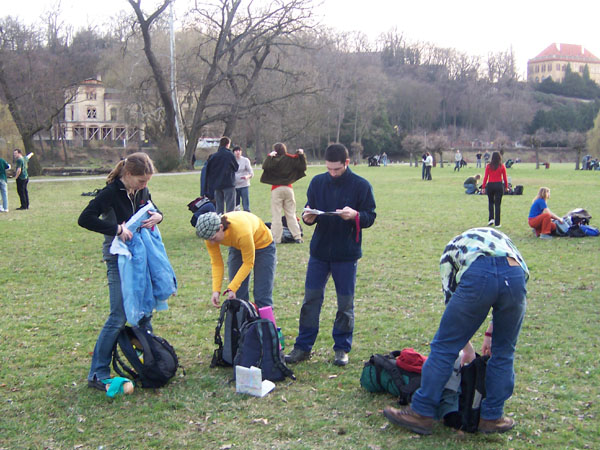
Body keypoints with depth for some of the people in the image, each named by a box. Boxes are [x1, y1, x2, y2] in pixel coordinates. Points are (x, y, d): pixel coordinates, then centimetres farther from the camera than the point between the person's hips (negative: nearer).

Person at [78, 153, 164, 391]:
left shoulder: (142, 192, 3)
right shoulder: (111, 193, -17)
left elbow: (153, 209, 20)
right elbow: (85, 219, -23)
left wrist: (157, 216, -4)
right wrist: (117, 229, -27)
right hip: (119, 259, -7)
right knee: (119, 316, -8)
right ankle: (97, 374, -1)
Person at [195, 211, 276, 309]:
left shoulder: (242, 231, -42)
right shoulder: (211, 234, -27)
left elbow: (248, 263, -30)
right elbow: (216, 263, -16)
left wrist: (232, 288, -33)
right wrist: (216, 290, -26)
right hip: (237, 247, 5)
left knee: (262, 297, -8)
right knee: (237, 296, -1)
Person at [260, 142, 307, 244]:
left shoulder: (274, 160, -8)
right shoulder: (291, 160, 2)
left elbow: (265, 166, -25)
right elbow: (302, 167, 6)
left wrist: (269, 156, -17)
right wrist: (301, 155, 8)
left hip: (276, 189, -3)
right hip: (288, 189, 3)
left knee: (276, 215, 0)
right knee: (291, 214, 10)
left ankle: (276, 238, -3)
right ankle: (297, 237, 8)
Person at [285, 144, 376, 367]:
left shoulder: (361, 185, -5)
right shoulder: (317, 183, 4)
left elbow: (370, 217, -4)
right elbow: (310, 210, 12)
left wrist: (355, 215, -24)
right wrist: (308, 217, -11)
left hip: (347, 254, -2)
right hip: (319, 250, 3)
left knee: (345, 302, 6)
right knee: (311, 298, 5)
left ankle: (342, 348, 20)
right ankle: (303, 347, 15)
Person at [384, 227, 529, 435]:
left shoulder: (451, 249, 33)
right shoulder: (500, 237, 41)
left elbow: (451, 299, 28)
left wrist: (467, 347, 36)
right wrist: (490, 334, 43)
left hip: (478, 277, -3)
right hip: (516, 275, 4)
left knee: (445, 346, 8)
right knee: (503, 352, 21)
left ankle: (422, 413, 15)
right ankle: (492, 417, 29)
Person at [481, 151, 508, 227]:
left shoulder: (488, 166, -3)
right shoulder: (502, 166, -3)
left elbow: (485, 177, -2)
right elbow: (505, 178, 3)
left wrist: (483, 187, 4)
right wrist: (506, 187, 14)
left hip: (490, 185, 0)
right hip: (499, 185, 0)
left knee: (490, 202, 20)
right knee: (497, 204, 4)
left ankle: (491, 218, 3)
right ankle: (497, 223, 6)